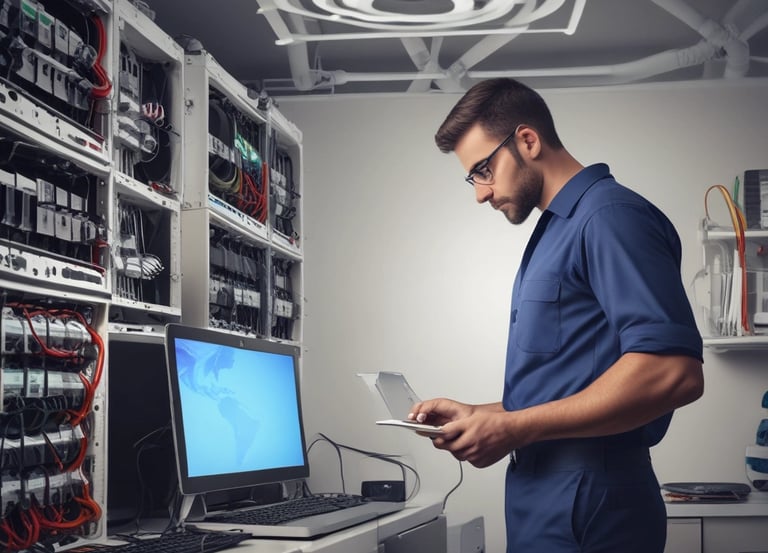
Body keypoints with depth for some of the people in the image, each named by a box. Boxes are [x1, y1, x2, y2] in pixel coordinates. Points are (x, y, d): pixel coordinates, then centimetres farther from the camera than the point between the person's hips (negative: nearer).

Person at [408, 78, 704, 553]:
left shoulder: (610, 216, -13)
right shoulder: (555, 232, 17)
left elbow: (673, 373, -25)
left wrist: (515, 429, -20)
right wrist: (479, 415, 9)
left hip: (586, 505, -9)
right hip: (548, 496, 9)